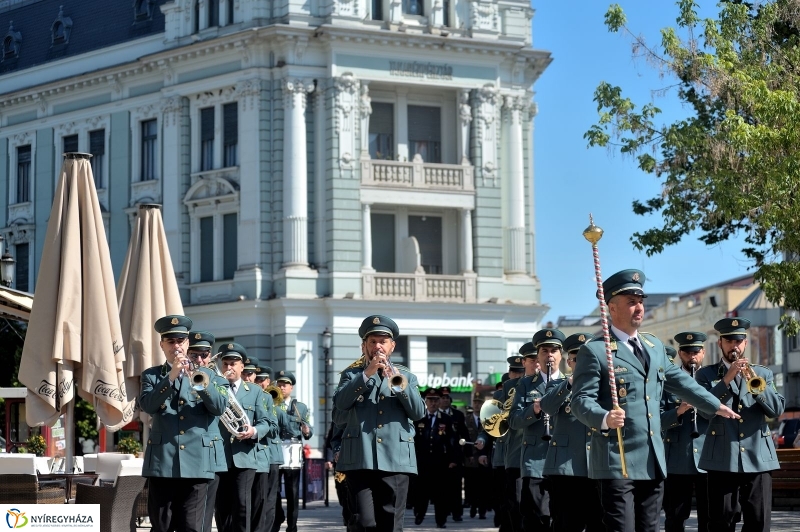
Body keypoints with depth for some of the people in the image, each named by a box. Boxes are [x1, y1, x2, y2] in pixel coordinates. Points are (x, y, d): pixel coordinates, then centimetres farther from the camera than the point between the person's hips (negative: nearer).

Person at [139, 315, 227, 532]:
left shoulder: (206, 374, 13)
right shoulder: (151, 375, 11)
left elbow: (220, 406, -3)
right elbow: (147, 405, -8)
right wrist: (171, 376, -19)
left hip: (196, 462, 0)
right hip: (162, 461, 0)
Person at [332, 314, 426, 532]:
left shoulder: (406, 376, 18)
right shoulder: (352, 375, 15)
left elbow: (418, 412, 2)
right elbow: (340, 403, -5)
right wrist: (367, 374, -12)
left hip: (395, 460, 1)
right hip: (360, 460, -1)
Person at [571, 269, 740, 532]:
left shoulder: (655, 346, 18)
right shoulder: (594, 351, -6)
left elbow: (679, 380, 30)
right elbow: (581, 400, -13)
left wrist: (716, 405, 35)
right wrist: (604, 418, -32)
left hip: (654, 462, 7)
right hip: (617, 461, -7)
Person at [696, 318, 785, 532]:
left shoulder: (762, 374, 15)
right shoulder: (707, 374, 9)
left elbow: (777, 409, 2)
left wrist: (755, 385, -12)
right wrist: (726, 379, -14)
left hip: (758, 458, 2)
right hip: (723, 460, -2)